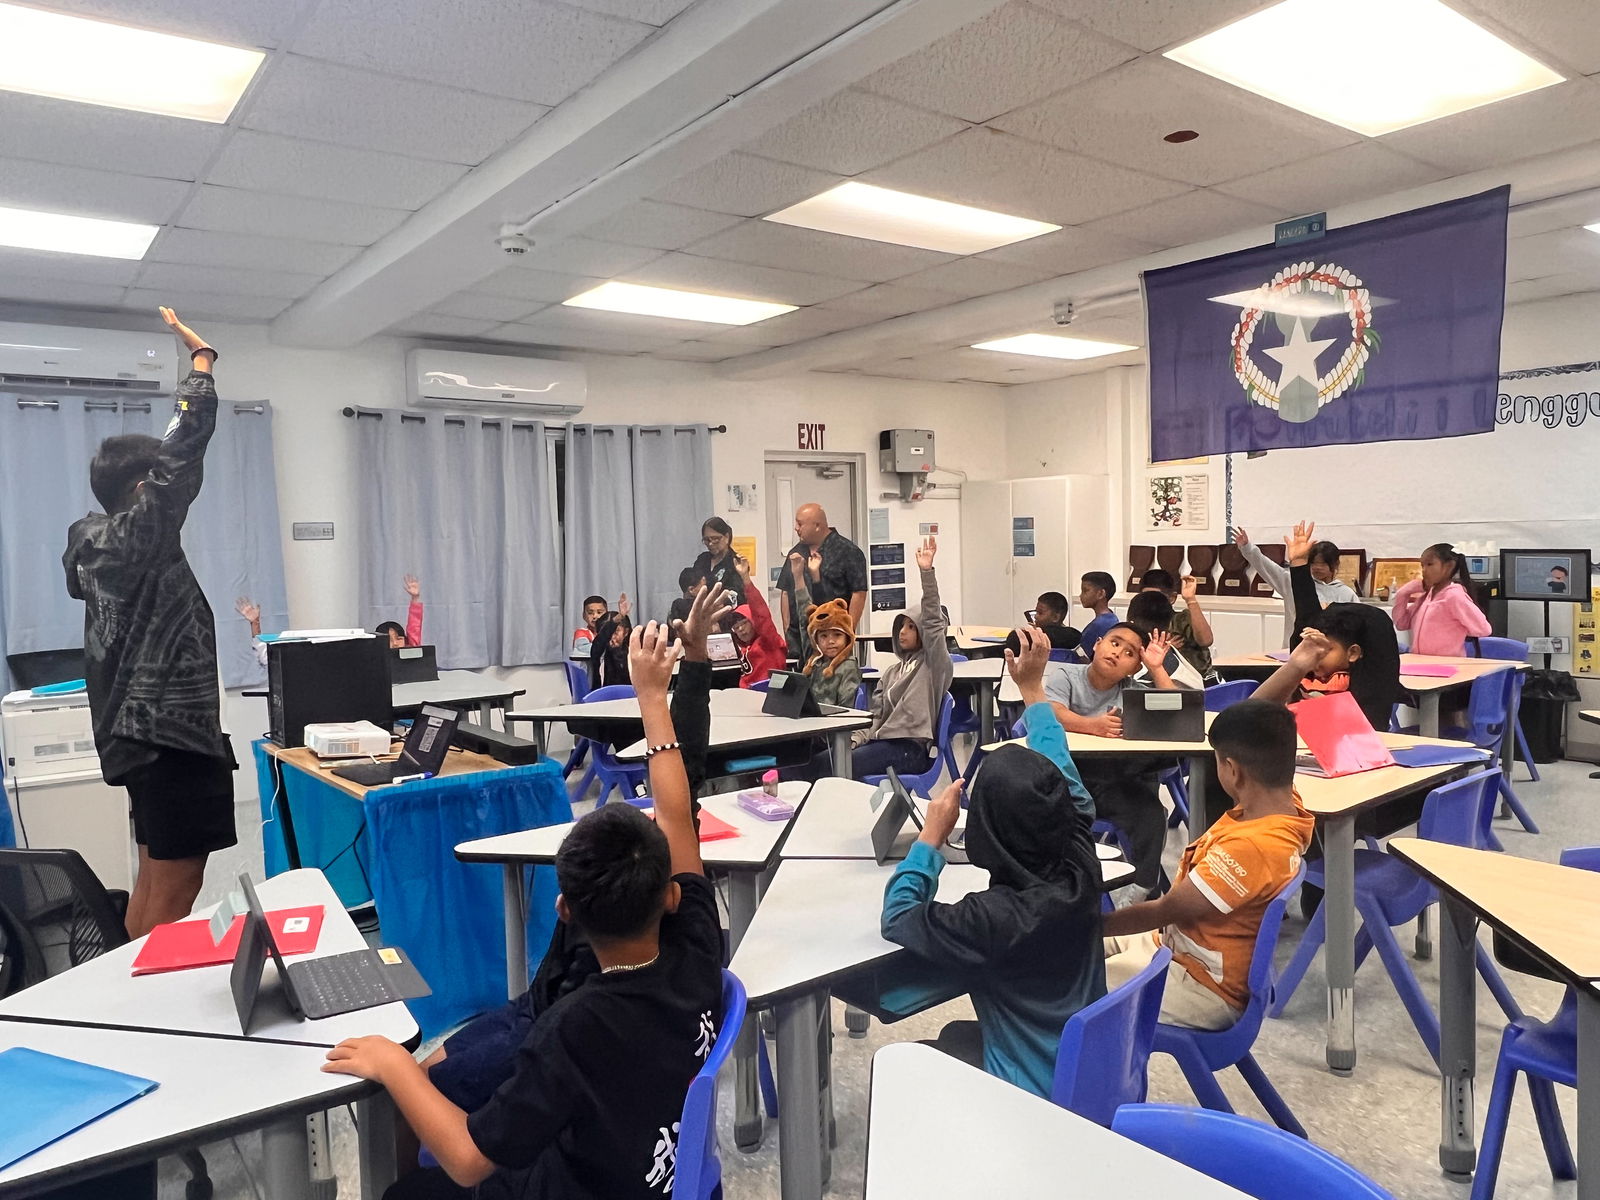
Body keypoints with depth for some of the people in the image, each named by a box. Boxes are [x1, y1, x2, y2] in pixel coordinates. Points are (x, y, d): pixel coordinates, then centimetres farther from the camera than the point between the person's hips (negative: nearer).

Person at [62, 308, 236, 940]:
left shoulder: (97, 541, 9)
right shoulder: (138, 538, -15)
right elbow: (184, 451, -17)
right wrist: (201, 359, -7)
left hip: (146, 728, 10)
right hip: (171, 730, -10)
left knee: (155, 878, 17)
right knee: (176, 887, -5)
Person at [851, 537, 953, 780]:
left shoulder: (934, 665, 2)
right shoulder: (891, 672, 24)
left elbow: (933, 624, -13)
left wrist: (927, 572, -21)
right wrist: (854, 740, -2)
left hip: (911, 748, -7)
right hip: (883, 741, 7)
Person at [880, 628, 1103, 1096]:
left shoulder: (990, 917, -33)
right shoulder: (1080, 875, -16)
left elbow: (897, 917, -16)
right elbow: (1065, 782, 2)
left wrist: (931, 835, -10)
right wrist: (1032, 687, 9)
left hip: (1034, 1093, -6)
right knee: (957, 1036, 30)